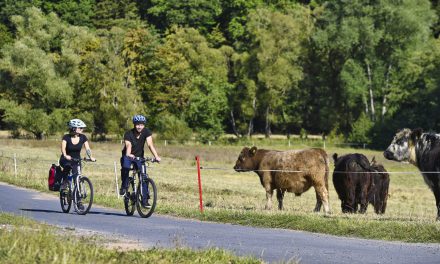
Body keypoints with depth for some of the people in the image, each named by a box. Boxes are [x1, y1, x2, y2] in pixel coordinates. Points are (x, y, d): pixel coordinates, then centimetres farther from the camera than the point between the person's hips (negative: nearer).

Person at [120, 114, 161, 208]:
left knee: (144, 177, -12)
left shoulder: (146, 132, -14)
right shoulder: (128, 134, -21)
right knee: (125, 167, -36)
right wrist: (128, 155, -61)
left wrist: (156, 156, -40)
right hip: (128, 156, -3)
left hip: (139, 157, 3)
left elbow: (150, 144, -25)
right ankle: (124, 186, -14)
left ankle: (145, 200, -3)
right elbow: (128, 145, -39)